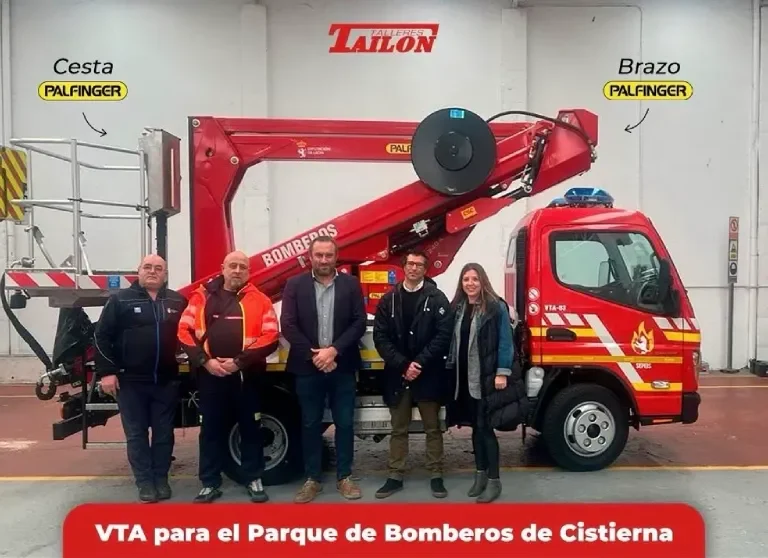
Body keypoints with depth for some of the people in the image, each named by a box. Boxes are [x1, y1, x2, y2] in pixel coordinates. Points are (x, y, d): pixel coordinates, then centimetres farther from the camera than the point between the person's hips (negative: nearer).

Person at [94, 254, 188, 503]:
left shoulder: (178, 301, 7)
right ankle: (145, 482, 15)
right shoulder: (120, 299, -1)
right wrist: (106, 372, -8)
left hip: (167, 381, 2)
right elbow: (102, 336, -3)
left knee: (164, 433, 9)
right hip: (130, 381, -2)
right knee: (136, 434, 5)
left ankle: (161, 479, 22)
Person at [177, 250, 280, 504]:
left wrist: (240, 361, -14)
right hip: (210, 375, 1)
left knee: (251, 428, 9)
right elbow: (185, 331, 2)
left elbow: (271, 336, -6)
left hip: (247, 376, -1)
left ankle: (254, 479, 23)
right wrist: (204, 360, -10)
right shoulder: (202, 296, 7)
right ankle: (210, 483, 21)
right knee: (211, 429, 9)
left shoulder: (259, 300, 3)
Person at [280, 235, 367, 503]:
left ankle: (344, 477, 22)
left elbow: (359, 322, -3)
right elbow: (288, 325, -4)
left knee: (345, 423, 8)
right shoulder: (295, 285, 2)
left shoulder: (351, 284, 2)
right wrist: (314, 355, -13)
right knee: (310, 424, 9)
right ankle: (313, 478, 22)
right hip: (307, 367, 0)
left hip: (342, 367, 0)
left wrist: (334, 350, -14)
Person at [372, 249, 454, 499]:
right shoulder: (389, 300, 5)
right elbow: (380, 337, -1)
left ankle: (436, 476, 19)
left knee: (433, 428, 8)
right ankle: (395, 476, 20)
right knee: (398, 429, 11)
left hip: (429, 374, -2)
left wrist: (419, 363, -15)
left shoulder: (437, 299, -1)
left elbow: (443, 336, -9)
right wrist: (402, 365, -12)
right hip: (397, 374, 2)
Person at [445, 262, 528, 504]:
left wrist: (502, 373, -15)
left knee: (485, 427, -3)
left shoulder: (496, 307, -9)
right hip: (466, 378, 6)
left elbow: (505, 341, -11)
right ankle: (480, 474, 27)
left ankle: (494, 481, 9)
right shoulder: (457, 308, 8)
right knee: (476, 427, 15)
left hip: (488, 377, -5)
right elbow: (453, 340, 11)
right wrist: (451, 369, 7)